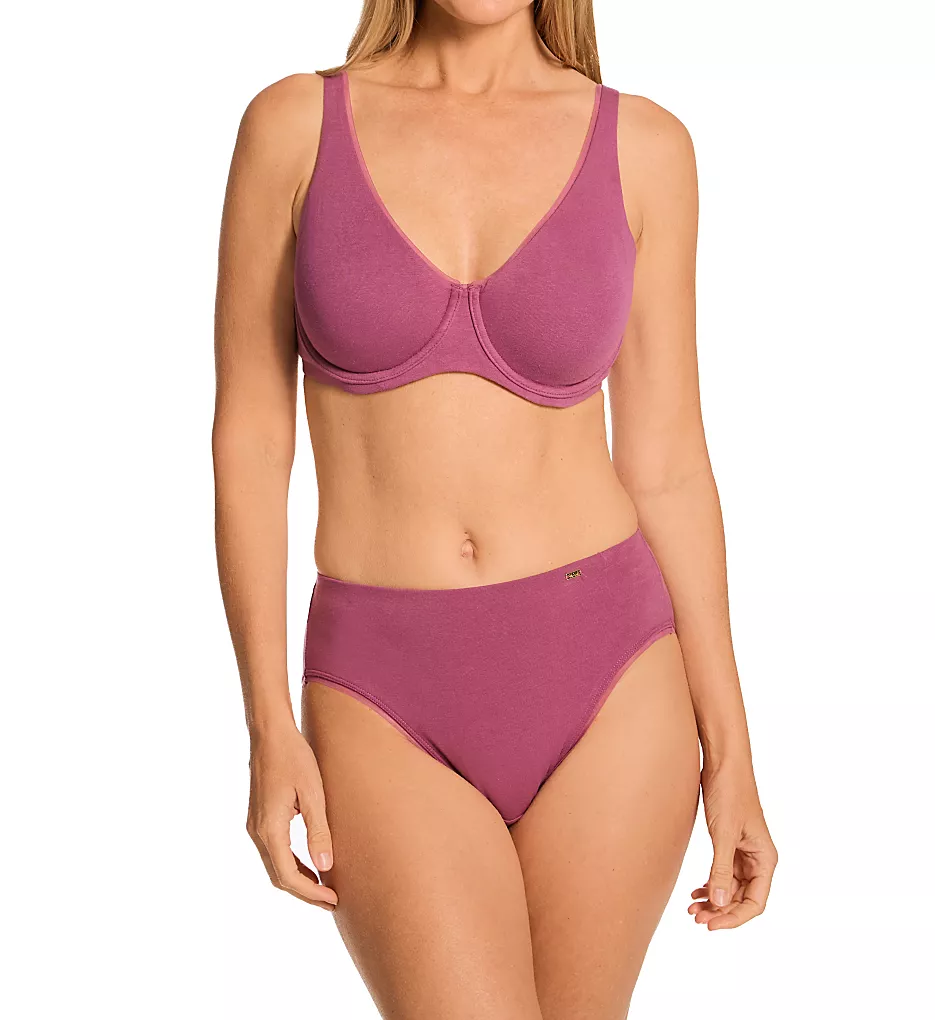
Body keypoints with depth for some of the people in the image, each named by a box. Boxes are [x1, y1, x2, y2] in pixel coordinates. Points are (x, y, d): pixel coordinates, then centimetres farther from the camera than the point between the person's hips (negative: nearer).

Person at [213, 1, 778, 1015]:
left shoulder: (643, 146, 1)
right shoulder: (293, 124, -1)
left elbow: (664, 463, 4)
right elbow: (249, 436, 0)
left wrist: (730, 750, 3)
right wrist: (270, 728, -6)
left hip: (604, 681, 2)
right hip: (389, 706, -1)